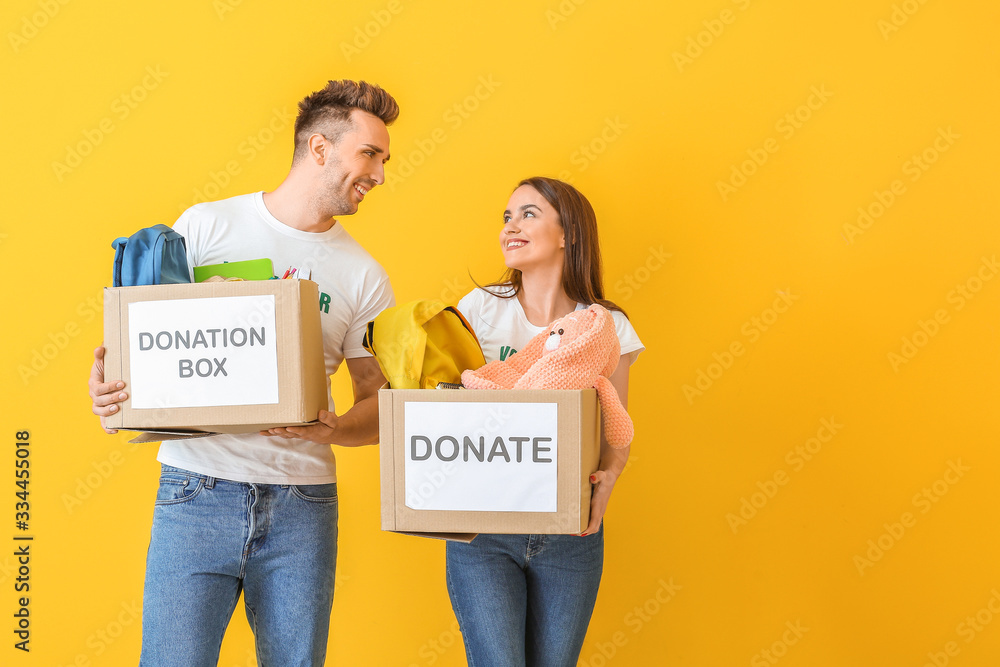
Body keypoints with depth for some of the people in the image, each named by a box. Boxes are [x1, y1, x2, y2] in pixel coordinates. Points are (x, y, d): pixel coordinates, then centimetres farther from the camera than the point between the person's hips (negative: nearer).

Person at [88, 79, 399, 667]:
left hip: (302, 506, 2)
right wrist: (104, 374, -13)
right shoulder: (206, 226, 3)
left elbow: (380, 400, 9)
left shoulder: (364, 276, 8)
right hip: (197, 491, -2)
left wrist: (335, 429, -12)